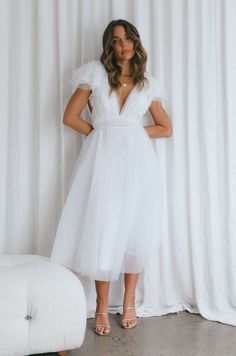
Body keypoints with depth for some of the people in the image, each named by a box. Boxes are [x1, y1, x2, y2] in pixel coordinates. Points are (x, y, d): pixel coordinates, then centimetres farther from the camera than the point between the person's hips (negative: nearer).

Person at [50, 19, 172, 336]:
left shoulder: (148, 83, 15)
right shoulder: (95, 72, 8)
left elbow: (166, 128, 16)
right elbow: (70, 117, 3)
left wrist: (133, 132, 5)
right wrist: (102, 133, 5)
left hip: (138, 159, 2)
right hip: (103, 158, -2)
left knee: (136, 230, 2)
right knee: (102, 230, -3)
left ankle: (129, 301, 18)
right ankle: (102, 307, 10)